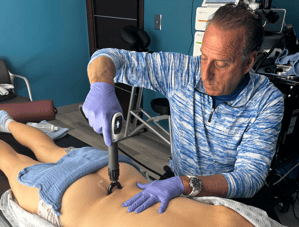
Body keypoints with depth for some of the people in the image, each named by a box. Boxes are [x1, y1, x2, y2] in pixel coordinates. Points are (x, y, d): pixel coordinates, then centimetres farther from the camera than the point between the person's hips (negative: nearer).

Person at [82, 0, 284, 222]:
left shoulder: (268, 101, -19)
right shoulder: (181, 71, -16)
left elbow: (251, 177, -25)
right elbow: (109, 57, -12)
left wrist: (185, 185, -41)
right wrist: (101, 86, -35)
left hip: (233, 197, 0)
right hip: (178, 182, 1)